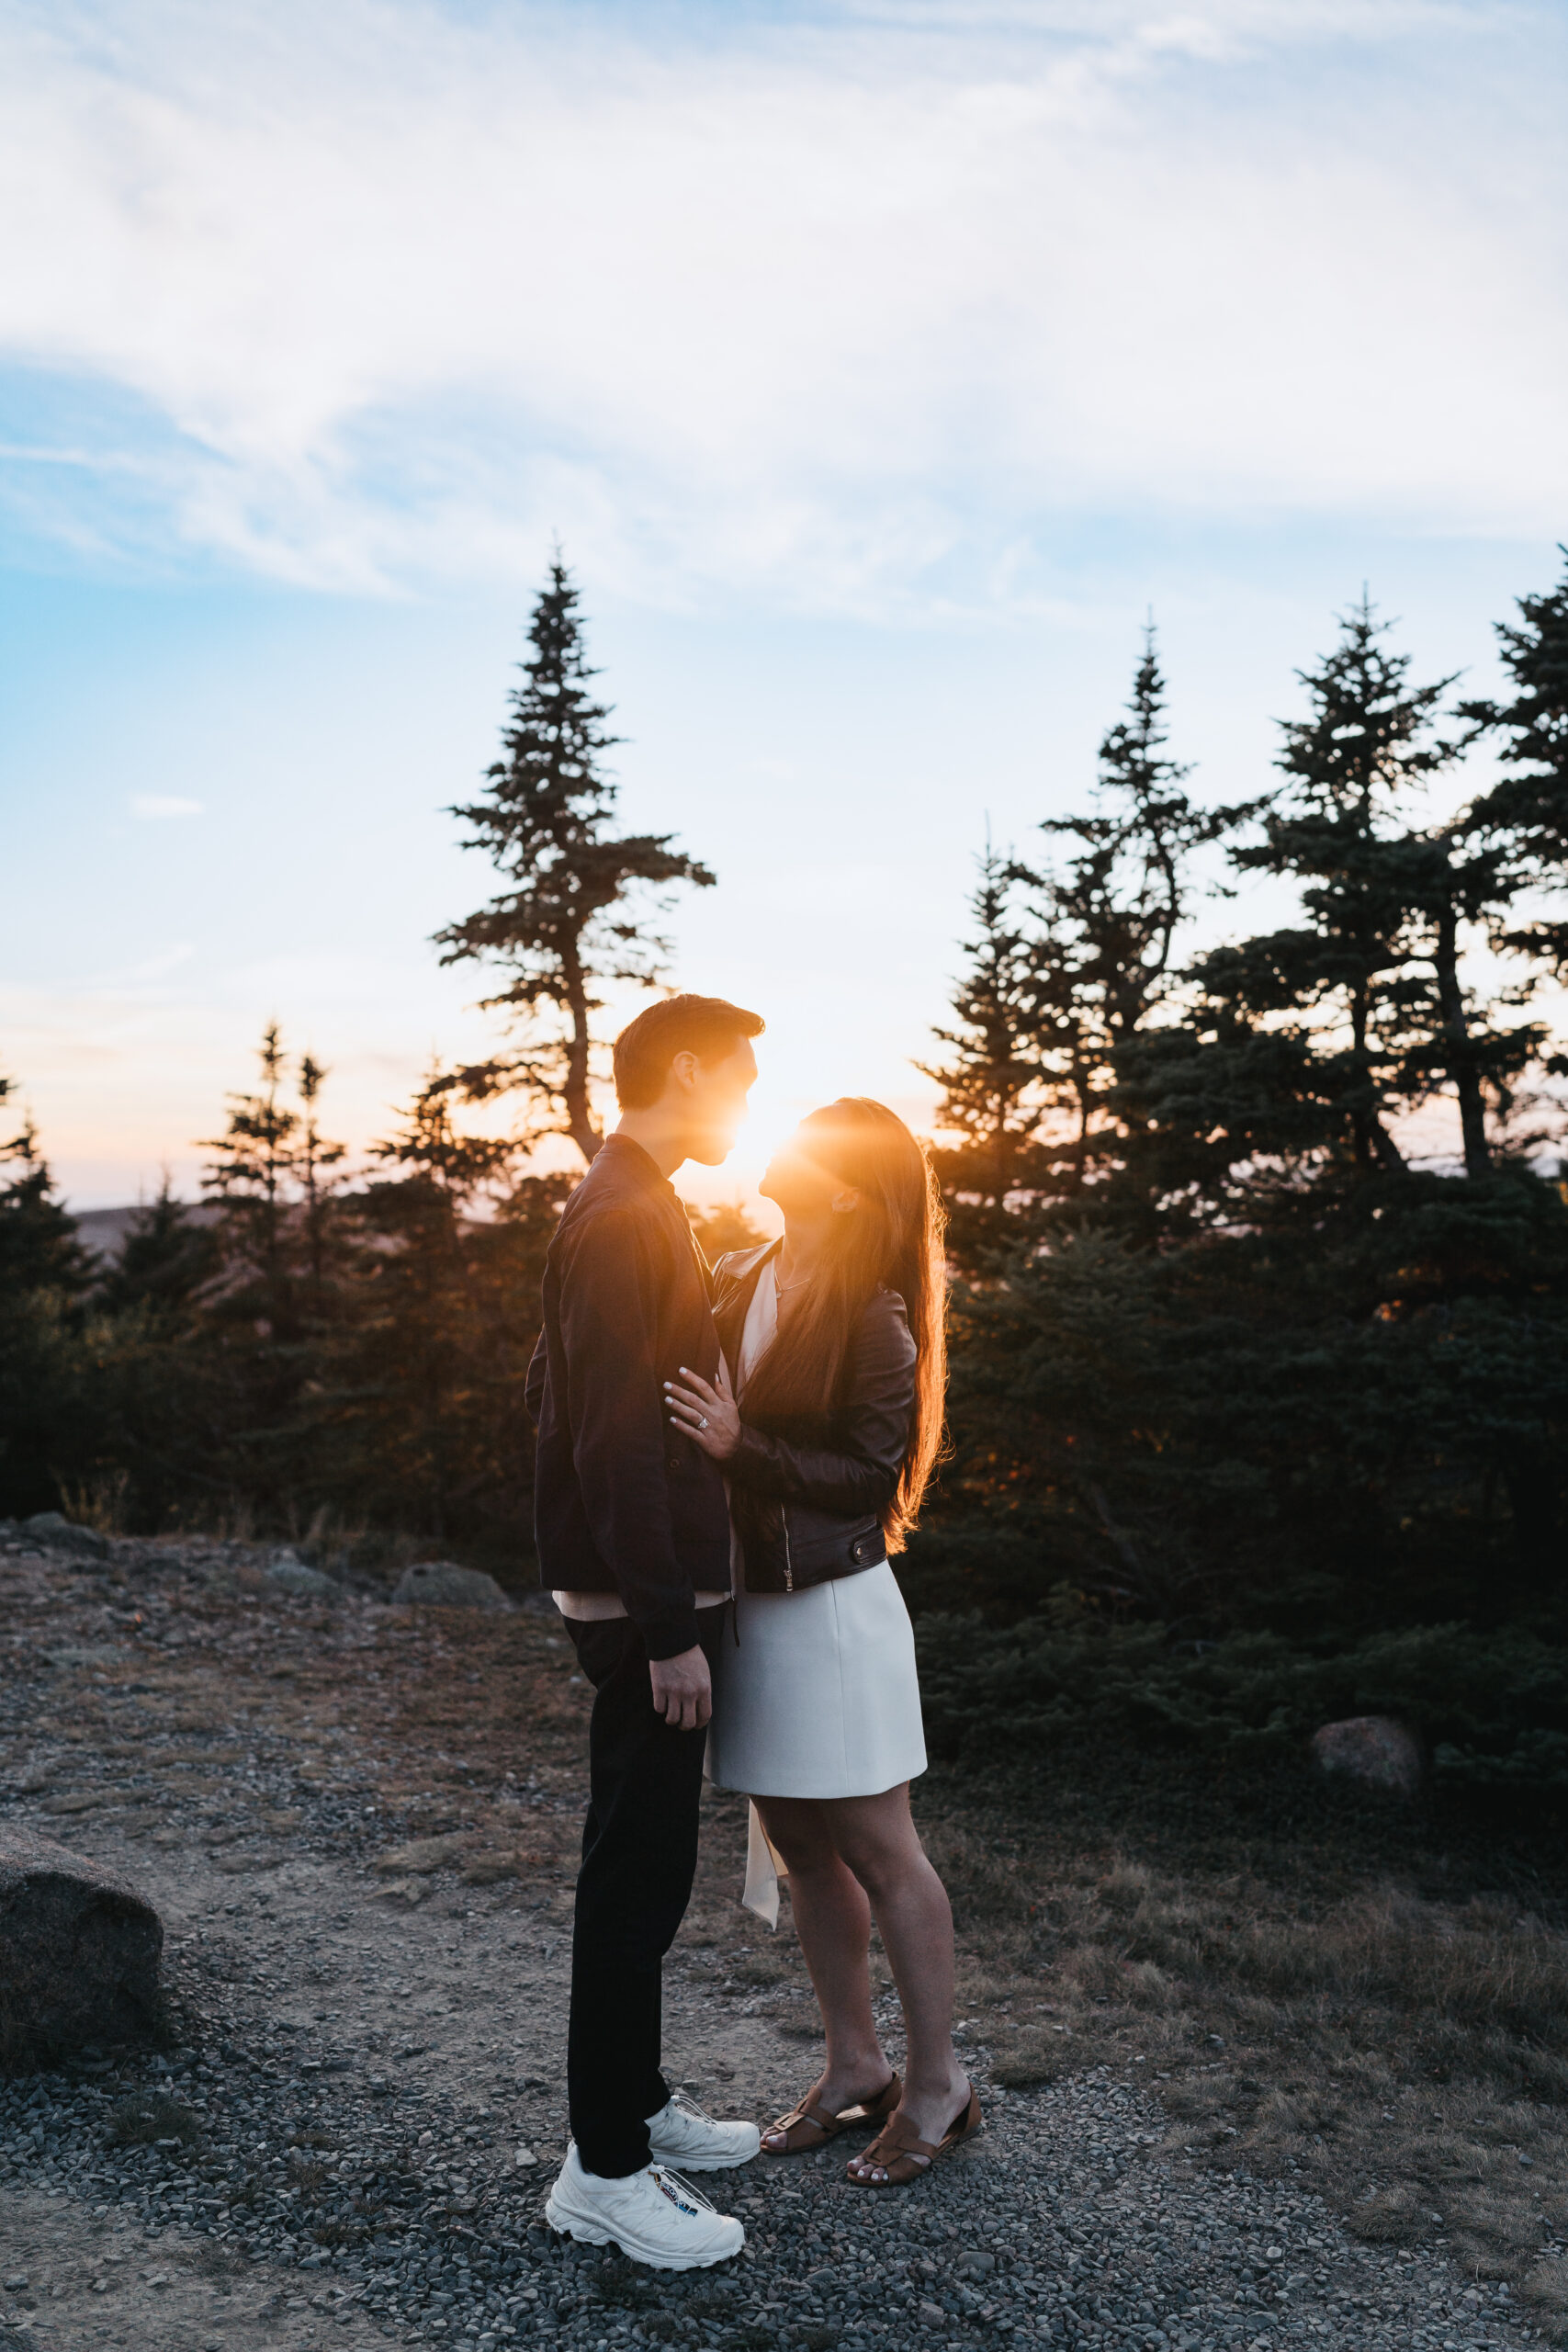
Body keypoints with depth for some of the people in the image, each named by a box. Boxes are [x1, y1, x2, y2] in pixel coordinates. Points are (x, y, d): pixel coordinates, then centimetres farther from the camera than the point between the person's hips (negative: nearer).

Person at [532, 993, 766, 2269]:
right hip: (647, 1599, -10)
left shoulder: (636, 1209, 14)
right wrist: (667, 1627, -22)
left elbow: (560, 1392, 20)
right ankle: (605, 2167, 12)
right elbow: (617, 1441, -24)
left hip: (654, 1585, 10)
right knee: (640, 1871, -1)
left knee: (647, 1862, 18)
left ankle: (634, 2100, 32)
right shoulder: (626, 1220, -18)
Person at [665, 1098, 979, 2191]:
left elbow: (869, 1474, -16)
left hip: (830, 1606, -7)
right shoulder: (738, 1281, 6)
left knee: (879, 1851, 5)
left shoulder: (871, 1319, -13)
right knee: (803, 1847, 16)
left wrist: (742, 1447, -24)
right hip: (748, 1599, 7)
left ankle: (938, 2086, 22)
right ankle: (856, 2068, 31)